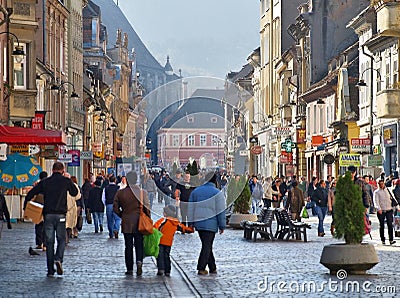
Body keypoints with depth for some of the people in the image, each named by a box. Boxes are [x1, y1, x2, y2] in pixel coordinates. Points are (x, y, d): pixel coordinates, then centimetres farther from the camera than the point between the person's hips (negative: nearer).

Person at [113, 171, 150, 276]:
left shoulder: (120, 193, -4)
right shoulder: (142, 192, -7)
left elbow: (116, 208, 1)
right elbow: (147, 209, -6)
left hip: (126, 224, 1)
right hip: (139, 223, -1)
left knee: (128, 246, 8)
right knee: (139, 244, 6)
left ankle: (129, 269, 10)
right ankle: (139, 261, -19)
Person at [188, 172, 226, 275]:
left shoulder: (195, 191, 11)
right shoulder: (217, 193, -5)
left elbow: (191, 208, 13)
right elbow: (221, 211, -4)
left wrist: (191, 223, 17)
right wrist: (222, 226, 2)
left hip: (198, 223, 5)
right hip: (210, 224, -5)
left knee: (207, 245, 13)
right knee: (207, 246, -2)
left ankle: (212, 268, 18)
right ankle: (201, 268, -7)